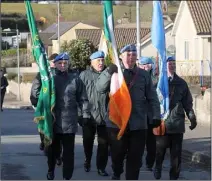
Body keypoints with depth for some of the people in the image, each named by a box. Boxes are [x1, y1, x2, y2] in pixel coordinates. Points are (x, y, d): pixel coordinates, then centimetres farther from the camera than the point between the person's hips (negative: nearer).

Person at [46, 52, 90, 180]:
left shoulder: (75, 79, 3)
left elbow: (82, 99, 5)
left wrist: (86, 115, -2)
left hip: (69, 122, 0)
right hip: (53, 122, 1)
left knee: (68, 151, 2)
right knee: (53, 149, 15)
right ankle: (51, 171, 35)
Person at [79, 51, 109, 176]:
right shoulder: (84, 75, -1)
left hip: (104, 116, 0)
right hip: (88, 115, 0)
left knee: (104, 143, 3)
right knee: (88, 141, 16)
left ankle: (101, 167, 13)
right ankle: (87, 161, 36)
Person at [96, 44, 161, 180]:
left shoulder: (144, 75, 6)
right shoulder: (114, 73, 1)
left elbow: (152, 97, 8)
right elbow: (100, 88, -14)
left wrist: (156, 116, -3)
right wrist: (108, 72, -30)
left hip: (138, 124, 1)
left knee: (135, 158, 4)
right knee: (117, 154, 10)